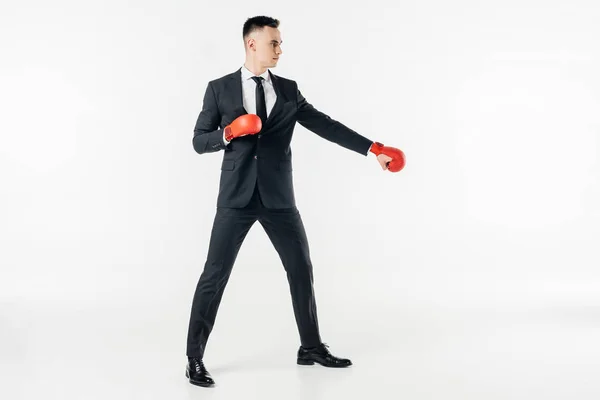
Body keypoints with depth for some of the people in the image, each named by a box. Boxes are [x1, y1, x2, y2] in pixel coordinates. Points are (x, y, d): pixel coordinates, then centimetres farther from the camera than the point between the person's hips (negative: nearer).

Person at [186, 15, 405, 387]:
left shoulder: (288, 90, 9)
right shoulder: (220, 88, 3)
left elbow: (325, 124, 5)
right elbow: (199, 141, 3)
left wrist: (373, 147, -1)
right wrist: (228, 133, -17)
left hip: (278, 196, 3)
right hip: (237, 196, -3)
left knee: (301, 269, 9)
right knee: (216, 274, -5)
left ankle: (311, 347, 26)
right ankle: (195, 358, 5)